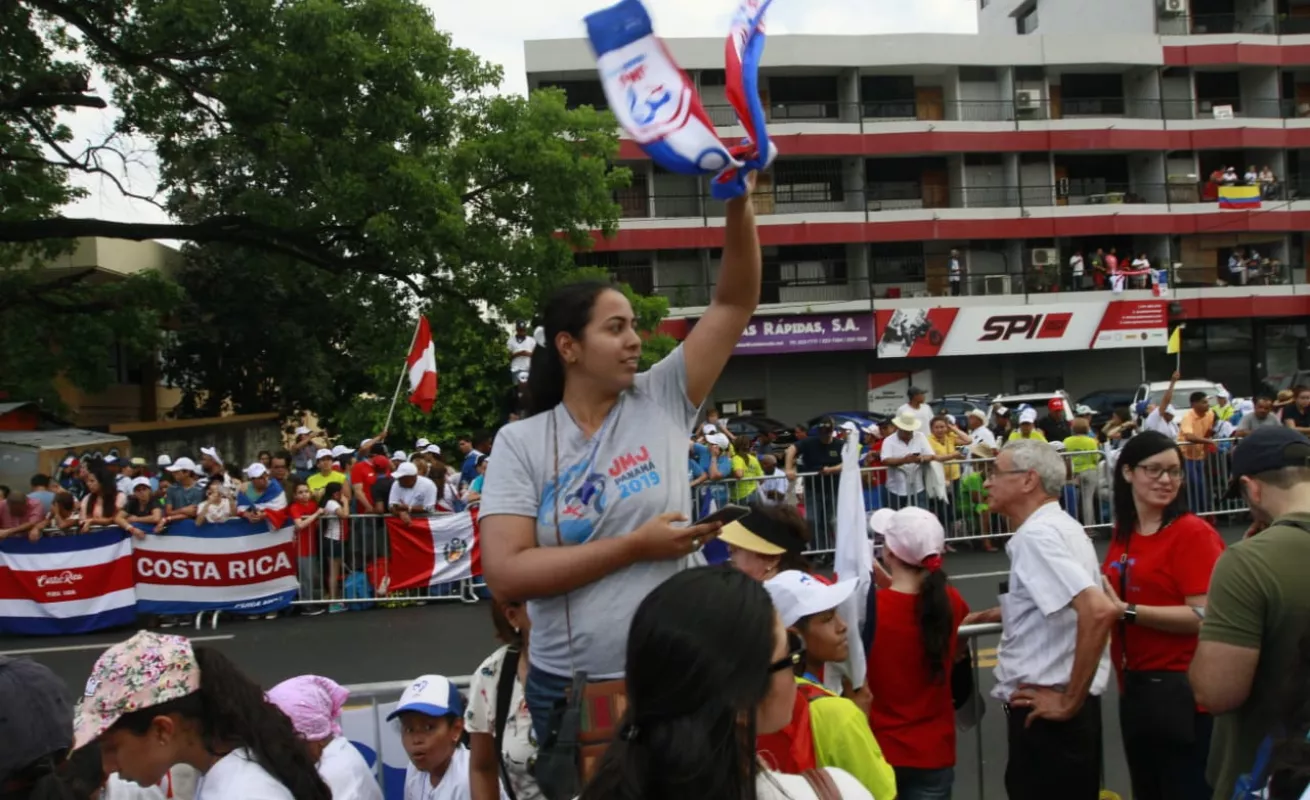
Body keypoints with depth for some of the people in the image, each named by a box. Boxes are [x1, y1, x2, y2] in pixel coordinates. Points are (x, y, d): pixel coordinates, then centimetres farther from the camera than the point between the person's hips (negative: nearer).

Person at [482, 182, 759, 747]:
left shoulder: (663, 402, -1)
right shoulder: (520, 443, -5)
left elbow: (735, 302, -4)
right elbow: (505, 574, -15)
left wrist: (739, 203, -16)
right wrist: (635, 546, -16)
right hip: (567, 690, -1)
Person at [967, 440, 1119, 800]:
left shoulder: (1037, 534, -19)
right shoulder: (1057, 526, 11)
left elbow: (1099, 610, -31)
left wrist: (1070, 702, -23)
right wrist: (997, 614, 23)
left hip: (1046, 713, -10)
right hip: (1045, 706, 10)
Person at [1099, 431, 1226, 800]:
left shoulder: (1194, 533, -14)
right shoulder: (1123, 532, 8)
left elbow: (1204, 617, -23)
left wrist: (1127, 611, -23)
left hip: (1183, 692, -8)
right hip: (1134, 687, 8)